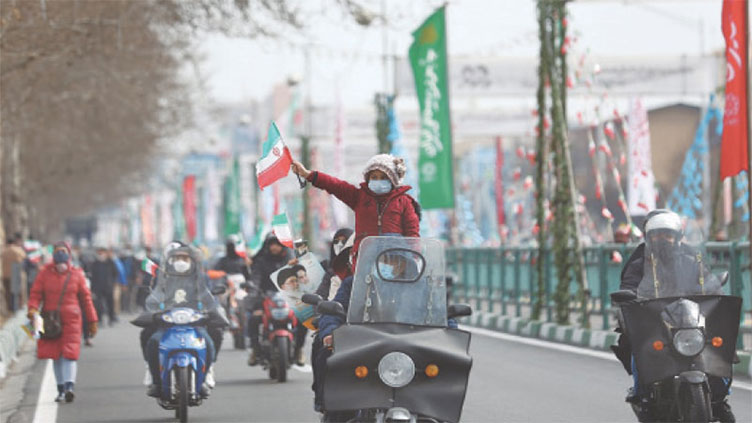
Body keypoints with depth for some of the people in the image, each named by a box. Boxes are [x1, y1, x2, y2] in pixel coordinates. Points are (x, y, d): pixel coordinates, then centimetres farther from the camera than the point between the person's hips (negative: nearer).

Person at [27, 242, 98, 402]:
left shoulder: (76, 274, 4)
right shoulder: (45, 273, 4)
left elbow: (85, 298, 9)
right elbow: (36, 294, 3)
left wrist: (92, 321, 9)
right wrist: (33, 308, -18)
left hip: (71, 320, -2)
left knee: (69, 353, -14)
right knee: (56, 355, 8)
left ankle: (69, 387, -25)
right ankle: (61, 389, 18)